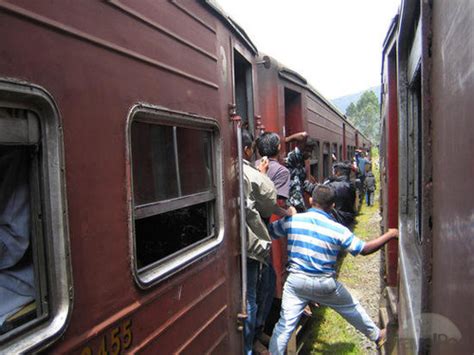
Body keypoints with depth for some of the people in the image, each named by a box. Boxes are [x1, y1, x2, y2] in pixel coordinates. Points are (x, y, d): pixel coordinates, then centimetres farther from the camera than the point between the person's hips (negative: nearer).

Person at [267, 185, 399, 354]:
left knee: (285, 324, 4)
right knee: (352, 308, 25)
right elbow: (365, 249, -5)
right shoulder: (338, 230, -7)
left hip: (296, 280, 0)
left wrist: (289, 214, 24)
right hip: (325, 283, 1)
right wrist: (390, 234, 7)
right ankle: (377, 335, 48)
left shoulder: (292, 220, -5)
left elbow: (269, 231, 7)